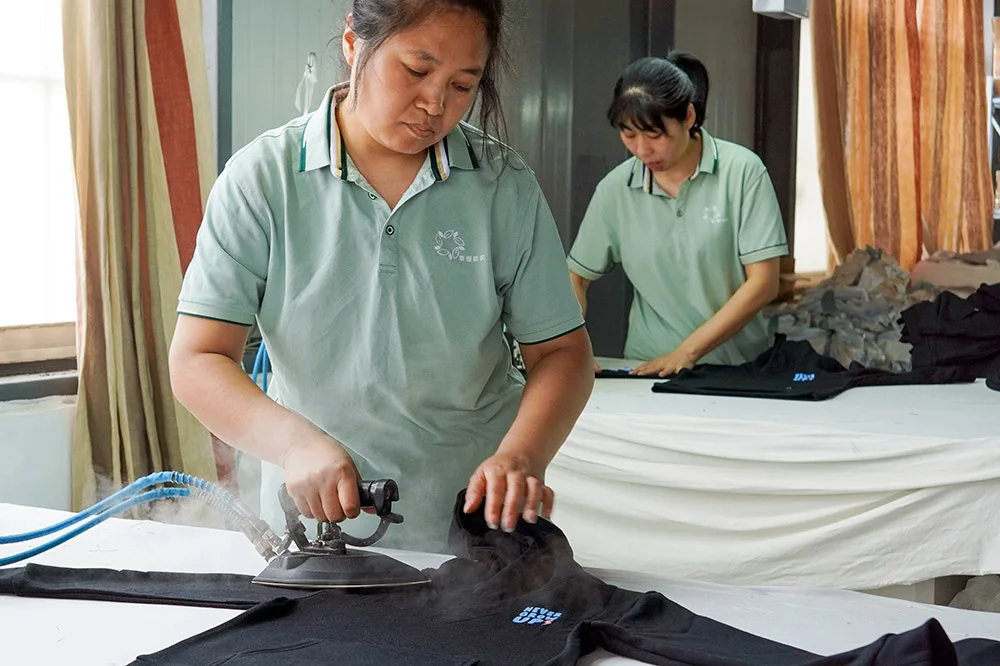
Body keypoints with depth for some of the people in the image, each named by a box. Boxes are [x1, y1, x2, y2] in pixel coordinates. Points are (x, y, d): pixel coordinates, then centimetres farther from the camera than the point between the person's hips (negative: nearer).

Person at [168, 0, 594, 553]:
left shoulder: (504, 186, -1)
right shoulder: (263, 178, -5)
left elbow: (561, 351, 0)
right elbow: (196, 361, -10)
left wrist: (521, 455, -20)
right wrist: (294, 440, -28)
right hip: (315, 524, 0)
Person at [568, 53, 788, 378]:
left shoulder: (741, 171, -6)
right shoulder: (615, 187, 1)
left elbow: (763, 283, -8)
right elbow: (576, 277, 11)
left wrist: (688, 351, -14)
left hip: (736, 366, -1)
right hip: (647, 367, 1)